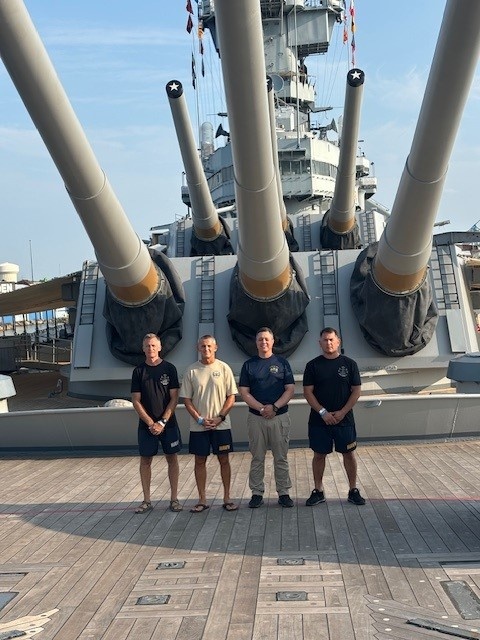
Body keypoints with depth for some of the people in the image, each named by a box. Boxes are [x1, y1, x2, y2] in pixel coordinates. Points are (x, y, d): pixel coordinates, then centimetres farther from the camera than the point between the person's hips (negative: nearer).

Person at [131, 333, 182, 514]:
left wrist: (162, 422, -12)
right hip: (146, 424, 1)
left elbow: (174, 399, -3)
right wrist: (151, 423, -10)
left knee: (172, 458, 4)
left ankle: (174, 499, 13)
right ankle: (146, 501, 15)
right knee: (145, 460, 5)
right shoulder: (138, 371, 2)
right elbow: (136, 401, 0)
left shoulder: (169, 368, -1)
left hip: (168, 423, -1)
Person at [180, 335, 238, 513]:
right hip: (198, 426, 1)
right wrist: (200, 419, -9)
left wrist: (220, 417, -12)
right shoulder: (191, 371, 0)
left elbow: (231, 397, -1)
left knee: (224, 460, 6)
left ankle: (227, 498, 17)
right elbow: (186, 399, 1)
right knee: (200, 461, 7)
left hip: (221, 425, -1)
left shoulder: (224, 368, -1)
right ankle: (202, 500, 18)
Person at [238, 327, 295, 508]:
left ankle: (283, 493, 14)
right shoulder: (249, 365, 6)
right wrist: (261, 408, -13)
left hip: (280, 417, 0)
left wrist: (274, 407, -13)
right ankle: (257, 493, 15)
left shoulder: (282, 363, 6)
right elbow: (244, 392, 1)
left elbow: (290, 389, 0)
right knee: (257, 458, 6)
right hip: (256, 417, 1)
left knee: (281, 458, 5)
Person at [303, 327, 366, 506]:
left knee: (349, 453, 6)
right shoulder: (313, 365, 0)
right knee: (319, 454, 6)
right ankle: (318, 491, 18)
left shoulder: (349, 363, 1)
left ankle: (353, 491, 19)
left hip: (344, 419, 0)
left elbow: (356, 391, 0)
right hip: (319, 419, 0)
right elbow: (308, 392, -3)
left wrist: (342, 412, -10)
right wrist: (323, 413, -13)